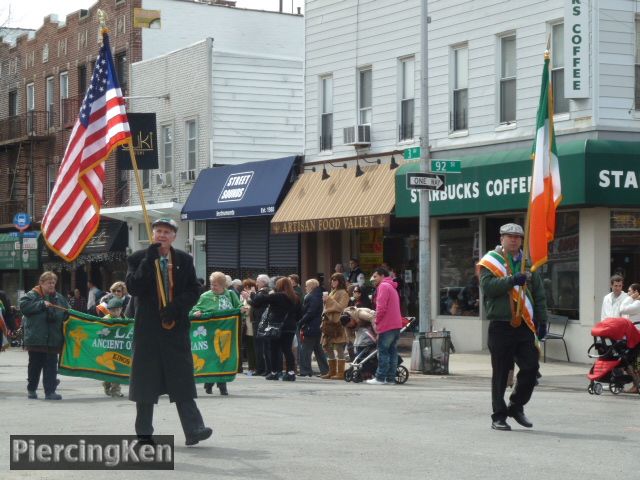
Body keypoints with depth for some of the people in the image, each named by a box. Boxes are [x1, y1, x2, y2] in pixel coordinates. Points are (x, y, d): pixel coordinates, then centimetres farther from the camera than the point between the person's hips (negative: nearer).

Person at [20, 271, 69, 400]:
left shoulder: (59, 298, 10)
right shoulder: (33, 295, -2)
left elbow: (67, 313, 13)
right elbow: (23, 306, -17)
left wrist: (57, 316, -7)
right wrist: (42, 304, -18)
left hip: (53, 339, 3)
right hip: (36, 339, -3)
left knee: (51, 365, 0)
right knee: (35, 365, 8)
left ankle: (50, 391, 1)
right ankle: (31, 390, 23)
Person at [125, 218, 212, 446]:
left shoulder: (184, 260, 9)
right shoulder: (137, 260, 3)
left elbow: (194, 290, 6)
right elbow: (132, 287, -10)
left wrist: (176, 307, -10)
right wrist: (149, 260, -16)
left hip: (176, 327, 1)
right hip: (148, 328, -1)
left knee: (182, 379, -4)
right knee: (146, 379, 4)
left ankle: (193, 429, -8)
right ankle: (144, 433, 12)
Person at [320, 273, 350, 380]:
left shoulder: (343, 294, -5)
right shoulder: (332, 292, 21)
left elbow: (340, 307, -17)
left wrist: (329, 300, -17)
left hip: (337, 322, -9)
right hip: (329, 322, 9)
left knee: (339, 348, -7)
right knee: (327, 347, 10)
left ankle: (340, 373, -6)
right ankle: (332, 372, 17)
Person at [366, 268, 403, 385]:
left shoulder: (383, 286, -7)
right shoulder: (392, 287, 24)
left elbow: (381, 307, -16)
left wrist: (377, 322, -6)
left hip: (387, 326, -9)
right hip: (396, 324, 9)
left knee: (383, 352, -7)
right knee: (392, 352, 7)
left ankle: (380, 378, -8)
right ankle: (390, 378, 7)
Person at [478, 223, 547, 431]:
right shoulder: (491, 261, 1)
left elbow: (539, 294, 15)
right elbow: (487, 286, -15)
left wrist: (542, 319, 8)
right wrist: (512, 280, -23)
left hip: (525, 326, 4)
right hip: (501, 326, -4)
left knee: (531, 368, -1)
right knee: (500, 373, 1)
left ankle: (516, 407, 19)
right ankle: (499, 416, 9)